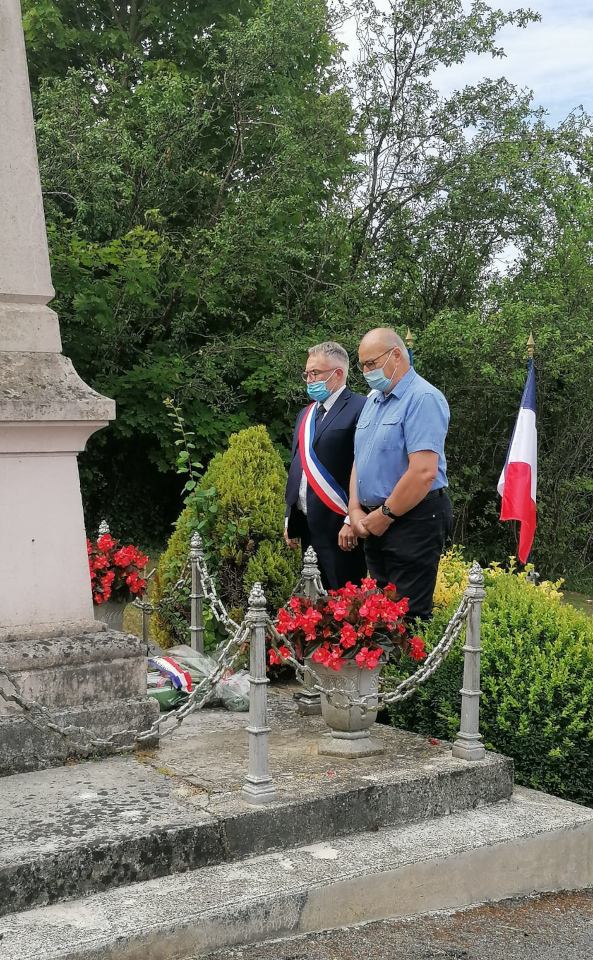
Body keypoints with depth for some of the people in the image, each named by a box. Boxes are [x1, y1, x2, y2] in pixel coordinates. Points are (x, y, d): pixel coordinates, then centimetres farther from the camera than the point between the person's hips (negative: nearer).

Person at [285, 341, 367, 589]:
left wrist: (352, 521, -17)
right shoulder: (306, 415, 17)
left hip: (339, 526, -7)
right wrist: (290, 521, 17)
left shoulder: (359, 409, -8)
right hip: (307, 526, 8)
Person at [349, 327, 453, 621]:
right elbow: (360, 460, 19)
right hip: (376, 525, 9)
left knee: (408, 617, -7)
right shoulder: (373, 399, 16)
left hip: (413, 521, -9)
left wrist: (385, 515, -13)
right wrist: (355, 509, 3)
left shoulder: (423, 398, -13)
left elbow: (424, 472, -22)